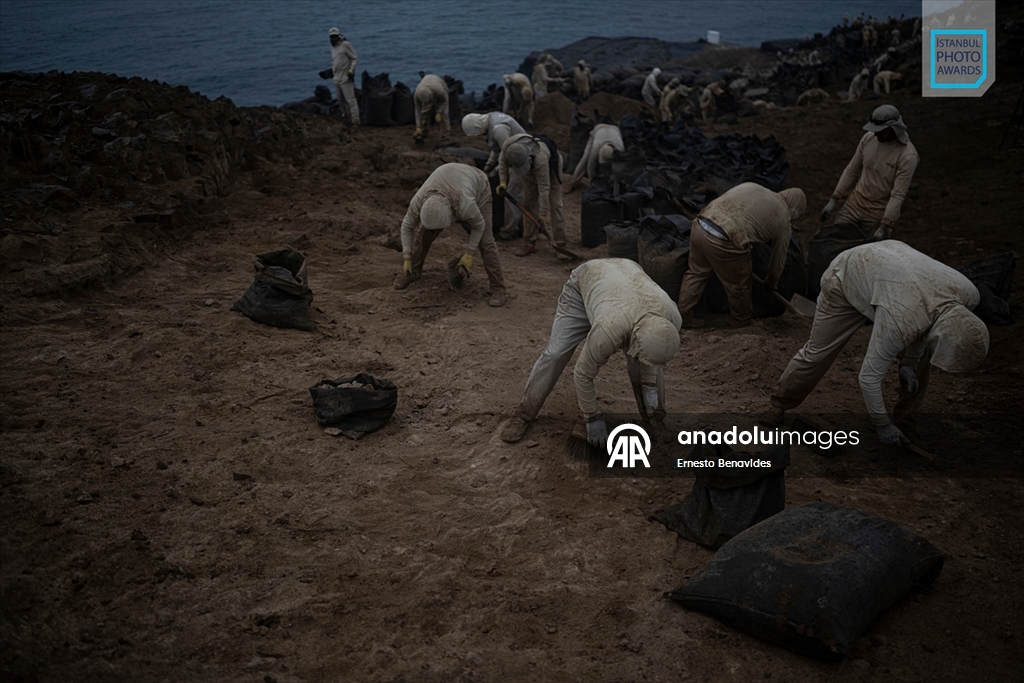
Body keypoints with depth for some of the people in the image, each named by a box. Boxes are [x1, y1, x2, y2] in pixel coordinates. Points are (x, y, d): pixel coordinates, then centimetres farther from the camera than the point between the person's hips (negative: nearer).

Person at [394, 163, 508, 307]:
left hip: (478, 186, -3)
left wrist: (469, 254, -16)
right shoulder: (418, 201, -35)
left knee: (485, 240, -13)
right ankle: (411, 272, 15)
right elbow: (407, 226, -16)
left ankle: (498, 288, -5)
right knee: (422, 231, -6)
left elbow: (479, 225, -23)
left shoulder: (465, 206, -45)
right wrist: (407, 258, -13)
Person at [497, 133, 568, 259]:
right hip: (530, 169, 5)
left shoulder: (540, 158, -47)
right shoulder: (509, 144, -35)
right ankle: (529, 243, 6)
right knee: (529, 203, 1)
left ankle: (559, 245, -7)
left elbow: (543, 188, -39)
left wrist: (543, 213, -34)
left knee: (554, 205, -9)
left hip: (550, 165, -5)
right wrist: (503, 181, -19)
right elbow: (502, 160, -10)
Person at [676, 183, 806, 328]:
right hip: (722, 244, -5)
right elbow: (779, 258, 21)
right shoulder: (783, 221, 11)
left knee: (696, 272, 27)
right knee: (738, 285, 20)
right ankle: (742, 321, 41)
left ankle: (683, 315, 36)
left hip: (699, 226, 6)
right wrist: (771, 283, 40)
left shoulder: (750, 186, 22)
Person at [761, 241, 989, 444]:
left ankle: (906, 415, 14)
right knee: (818, 352, 2)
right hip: (846, 278, -5)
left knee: (920, 356, -3)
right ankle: (779, 405, 23)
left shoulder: (968, 294, -27)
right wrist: (883, 425, -18)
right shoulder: (900, 322, -44)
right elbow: (869, 377, -30)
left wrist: (909, 363, -8)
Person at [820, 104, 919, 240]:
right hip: (853, 205, 5)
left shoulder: (907, 156, -19)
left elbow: (898, 195, -20)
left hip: (878, 215, -5)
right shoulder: (868, 138, -4)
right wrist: (834, 200, 4)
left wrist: (884, 227, -25)